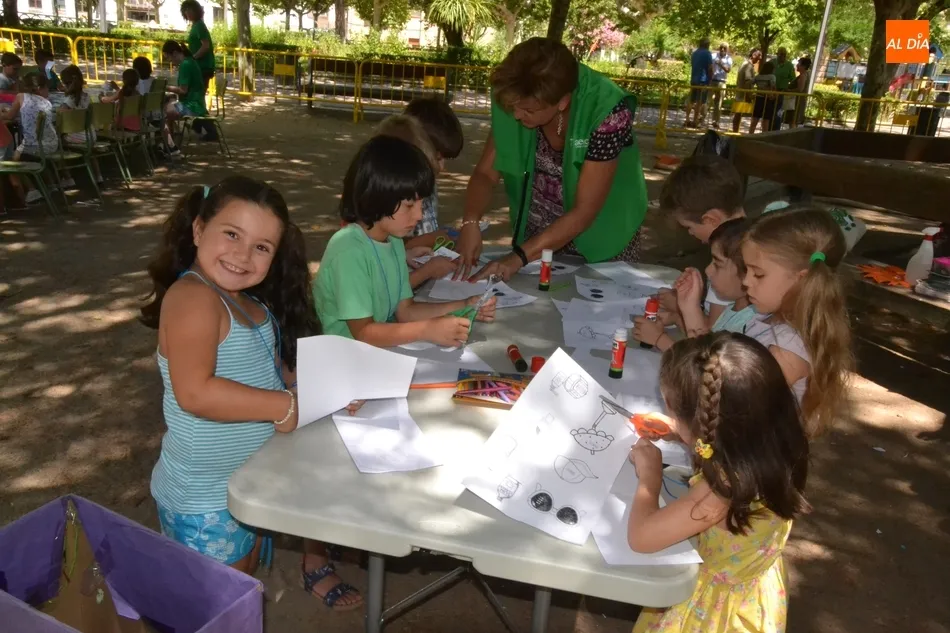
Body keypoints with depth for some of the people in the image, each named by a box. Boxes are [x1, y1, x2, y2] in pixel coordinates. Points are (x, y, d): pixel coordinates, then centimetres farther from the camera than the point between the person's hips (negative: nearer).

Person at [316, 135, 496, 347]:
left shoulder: (394, 241, 3)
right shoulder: (349, 250, -21)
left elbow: (405, 311, 6)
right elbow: (363, 332, -21)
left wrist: (464, 307, -4)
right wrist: (427, 330, -27)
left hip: (379, 349, 7)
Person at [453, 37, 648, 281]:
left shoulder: (606, 112, -31)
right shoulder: (516, 102, -19)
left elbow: (584, 212, -30)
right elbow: (485, 173, -12)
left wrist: (518, 257, -37)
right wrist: (470, 222, -31)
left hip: (601, 235, -3)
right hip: (537, 231, 3)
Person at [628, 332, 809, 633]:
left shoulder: (724, 487, -39)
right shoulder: (771, 448, -17)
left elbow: (640, 537, -31)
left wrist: (649, 478, -17)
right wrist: (678, 432, -2)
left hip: (721, 608, -7)